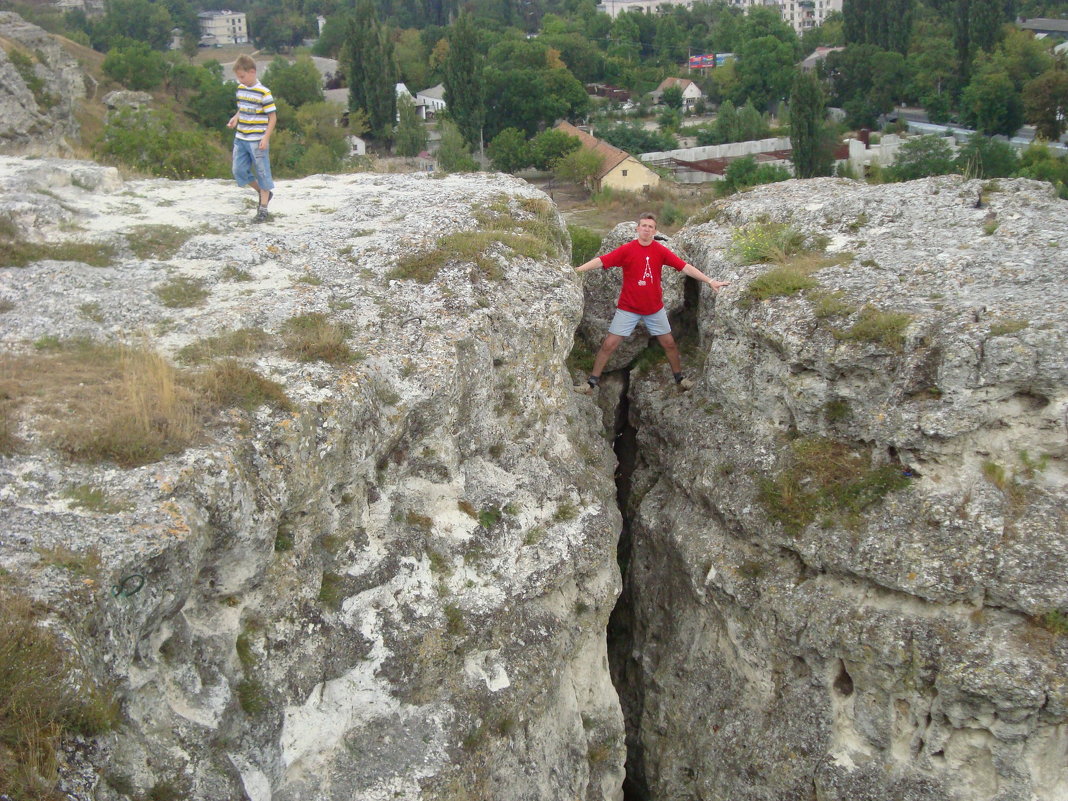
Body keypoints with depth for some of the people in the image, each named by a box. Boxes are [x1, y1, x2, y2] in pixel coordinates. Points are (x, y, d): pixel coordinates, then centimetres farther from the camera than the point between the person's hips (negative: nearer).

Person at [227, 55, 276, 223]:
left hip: (257, 141, -7)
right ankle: (263, 193, 30)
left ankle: (263, 209, 10)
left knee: (262, 173, 3)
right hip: (240, 139, 7)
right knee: (239, 171, 10)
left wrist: (265, 138, -17)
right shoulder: (240, 89, 7)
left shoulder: (264, 93, -14)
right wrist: (235, 119, 0)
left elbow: (272, 117, -12)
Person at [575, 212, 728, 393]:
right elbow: (600, 261, -17)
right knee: (609, 344, -4)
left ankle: (680, 378, 29)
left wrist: (710, 281, -10)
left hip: (655, 308, 2)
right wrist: (576, 270, -26)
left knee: (669, 343, 9)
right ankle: (592, 382, 5)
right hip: (628, 308, -2)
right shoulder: (627, 250, -10)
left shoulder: (660, 251, -5)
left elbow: (685, 267, -6)